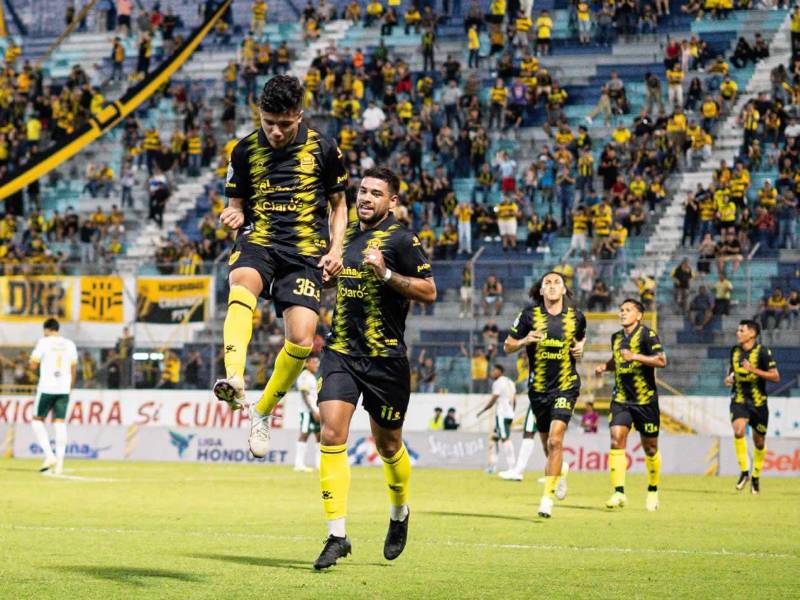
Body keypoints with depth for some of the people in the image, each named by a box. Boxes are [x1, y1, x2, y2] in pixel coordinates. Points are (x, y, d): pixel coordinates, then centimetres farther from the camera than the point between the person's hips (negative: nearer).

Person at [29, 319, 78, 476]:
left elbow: (33, 366, -6)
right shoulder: (70, 344, 9)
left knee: (38, 420, 8)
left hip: (46, 388, -4)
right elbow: (74, 370, 12)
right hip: (64, 389, 4)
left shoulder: (43, 342, -3)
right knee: (60, 423, 3)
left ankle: (49, 455, -7)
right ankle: (59, 463, -3)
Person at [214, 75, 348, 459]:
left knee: (301, 338, -17)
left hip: (305, 249, 0)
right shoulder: (245, 150, 7)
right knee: (242, 283, -37)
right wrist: (233, 217, -9)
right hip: (258, 241, 0)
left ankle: (262, 412, 9)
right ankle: (235, 380, -57)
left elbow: (338, 203, 16)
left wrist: (335, 248, 1)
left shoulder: (323, 149, 5)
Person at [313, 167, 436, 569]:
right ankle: (337, 536, -13)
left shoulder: (400, 240, -6)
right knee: (331, 434, -13)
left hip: (385, 358, -4)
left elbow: (429, 291, -12)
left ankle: (400, 514, 39)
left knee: (387, 445, 9)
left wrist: (385, 273, -22)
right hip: (340, 352, 4)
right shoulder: (346, 235, 12)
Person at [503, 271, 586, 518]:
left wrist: (580, 347, 1)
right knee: (547, 441, 13)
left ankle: (548, 496, -13)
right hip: (538, 387, 2)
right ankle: (560, 470, 47)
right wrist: (525, 340, -17)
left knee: (555, 440, -17)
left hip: (566, 386, -2)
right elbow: (508, 346, 2)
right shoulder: (530, 314, -3)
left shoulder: (576, 317, 0)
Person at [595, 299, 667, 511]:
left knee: (650, 447, 6)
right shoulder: (616, 338, 12)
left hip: (645, 400, -4)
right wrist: (605, 366, 10)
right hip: (621, 398, 4)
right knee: (616, 439, -14)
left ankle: (653, 492, 26)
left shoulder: (647, 334, -8)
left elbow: (661, 360, -19)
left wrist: (635, 357, -27)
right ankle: (619, 493, -16)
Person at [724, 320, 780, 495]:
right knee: (738, 431, -25)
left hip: (758, 402, -2)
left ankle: (756, 476, 31)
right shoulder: (735, 351, 5)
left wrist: (754, 370, -22)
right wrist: (729, 377, 3)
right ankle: (744, 472, -14)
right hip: (739, 400, 2)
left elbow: (776, 377, -12)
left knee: (759, 441, 9)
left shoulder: (762, 351, -9)